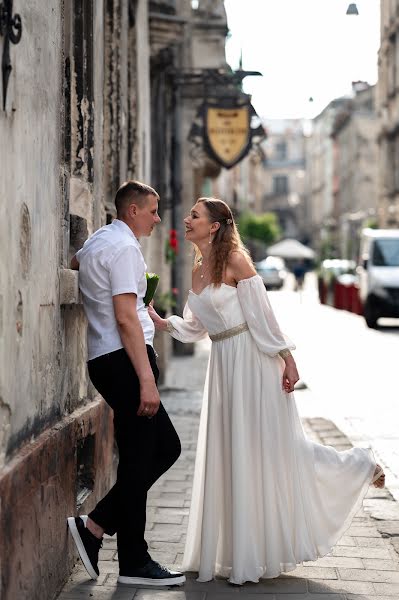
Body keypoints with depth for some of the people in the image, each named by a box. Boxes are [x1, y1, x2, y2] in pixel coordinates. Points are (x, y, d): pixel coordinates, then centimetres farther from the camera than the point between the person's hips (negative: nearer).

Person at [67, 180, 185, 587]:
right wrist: (146, 379, -22)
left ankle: (96, 524, 11)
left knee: (166, 447, 13)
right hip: (124, 359, -10)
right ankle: (134, 564, 3)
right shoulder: (123, 247, -11)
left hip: (105, 360, 10)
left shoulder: (96, 242, 19)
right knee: (138, 460, -5)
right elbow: (126, 318, -19)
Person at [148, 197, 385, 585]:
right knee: (227, 456, 9)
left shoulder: (234, 261, -13)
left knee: (267, 448, 0)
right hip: (223, 364, 8)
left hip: (251, 361, -8)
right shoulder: (197, 269, 10)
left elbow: (262, 315, -15)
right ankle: (239, 551, 20)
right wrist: (160, 322, 0)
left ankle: (358, 467, 20)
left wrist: (287, 360, -16)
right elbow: (194, 327, 15)